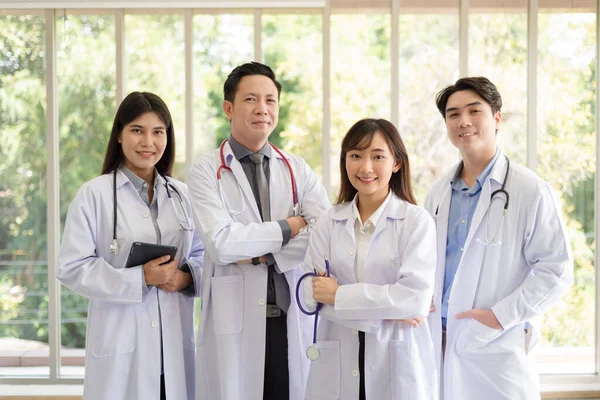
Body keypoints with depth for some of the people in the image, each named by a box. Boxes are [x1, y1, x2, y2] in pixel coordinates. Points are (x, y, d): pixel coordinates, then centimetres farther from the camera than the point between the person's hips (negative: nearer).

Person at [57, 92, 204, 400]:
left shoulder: (181, 195, 10)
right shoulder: (94, 194, -5)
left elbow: (202, 254, 14)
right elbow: (72, 268, -9)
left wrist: (185, 277, -8)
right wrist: (141, 277, -17)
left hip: (175, 341, 4)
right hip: (120, 343, -4)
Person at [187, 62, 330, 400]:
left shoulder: (298, 170, 8)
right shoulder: (206, 172, -2)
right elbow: (221, 242, -16)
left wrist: (263, 254, -12)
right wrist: (287, 229, -7)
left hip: (294, 320, 3)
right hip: (234, 323, -3)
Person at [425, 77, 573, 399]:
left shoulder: (530, 190, -7)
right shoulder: (439, 193, 10)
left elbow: (556, 268, -9)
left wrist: (502, 316, -15)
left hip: (498, 348, -5)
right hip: (440, 343, 5)